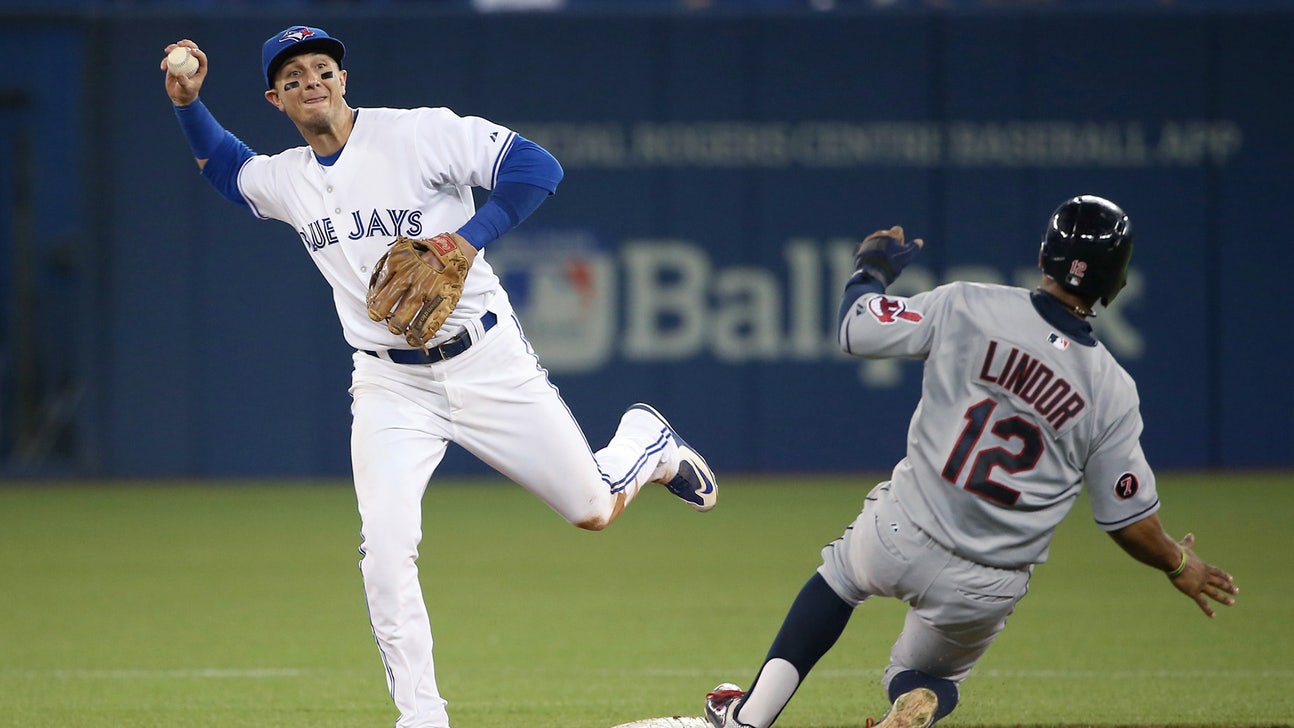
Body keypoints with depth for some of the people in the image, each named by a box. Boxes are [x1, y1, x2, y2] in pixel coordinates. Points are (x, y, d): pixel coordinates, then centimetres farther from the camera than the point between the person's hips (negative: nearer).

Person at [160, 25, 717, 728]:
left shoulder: (418, 134, -12)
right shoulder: (286, 180, 4)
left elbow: (535, 167, -18)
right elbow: (225, 165, 27)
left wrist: (467, 239, -27)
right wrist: (188, 103, 9)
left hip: (486, 364, -3)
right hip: (389, 386, 3)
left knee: (592, 510, 4)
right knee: (385, 550, -16)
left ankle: (645, 441, 39)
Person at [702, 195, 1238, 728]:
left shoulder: (968, 307, -10)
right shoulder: (1112, 392, -6)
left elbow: (854, 328, -2)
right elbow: (1130, 521, -2)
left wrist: (872, 265, 19)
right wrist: (1180, 565, 18)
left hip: (901, 539, 0)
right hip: (986, 593, 0)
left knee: (839, 575, 34)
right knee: (931, 677, 28)